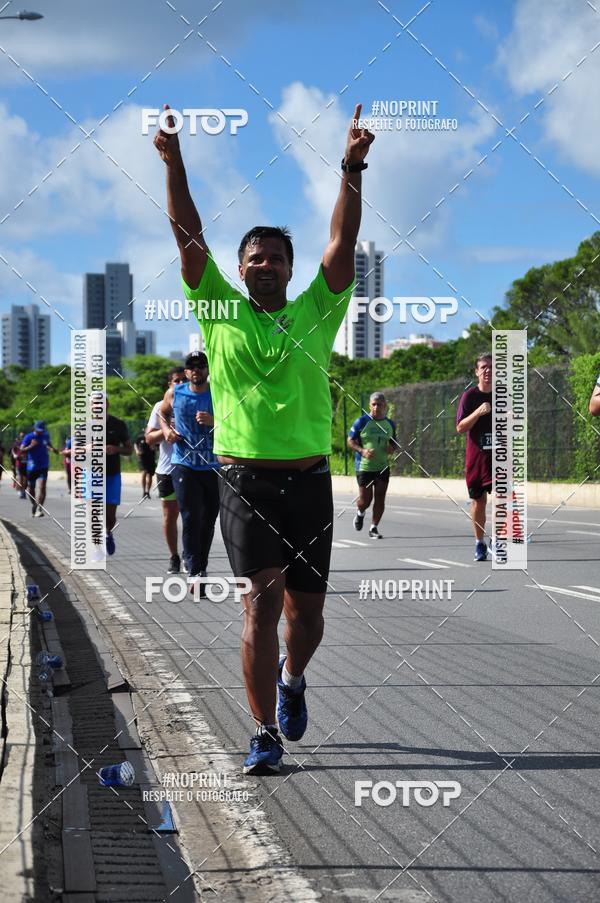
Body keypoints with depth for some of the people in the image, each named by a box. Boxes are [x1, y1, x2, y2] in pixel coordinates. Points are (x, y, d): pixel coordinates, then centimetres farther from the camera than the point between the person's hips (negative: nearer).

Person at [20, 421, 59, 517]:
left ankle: (39, 509, -20)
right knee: (31, 488, 11)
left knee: (42, 487, -16)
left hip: (43, 466, 1)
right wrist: (31, 446, -28)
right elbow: (21, 450, -13)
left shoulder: (45, 435, 4)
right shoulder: (29, 437, -7)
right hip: (32, 467, -1)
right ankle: (34, 505, 37)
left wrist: (52, 448, 7)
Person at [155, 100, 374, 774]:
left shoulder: (315, 314, 10)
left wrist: (352, 169, -7)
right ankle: (264, 732, -7)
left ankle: (292, 678, 41)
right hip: (245, 478, -2)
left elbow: (343, 243, 2)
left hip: (309, 479, 2)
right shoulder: (221, 313, 7)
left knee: (306, 608, 8)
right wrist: (174, 167, -8)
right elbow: (190, 238, 0)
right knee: (261, 600, -10)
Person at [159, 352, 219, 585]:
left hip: (214, 467, 1)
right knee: (191, 518, -13)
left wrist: (214, 422, -20)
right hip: (184, 464, -1)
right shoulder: (174, 393, 4)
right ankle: (194, 573, -16)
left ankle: (201, 567, 26)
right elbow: (162, 413, 24)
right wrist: (166, 429, 4)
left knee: (208, 520, 10)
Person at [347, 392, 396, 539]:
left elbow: (393, 442, 20)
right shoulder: (362, 422, -7)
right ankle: (360, 513, 34)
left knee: (380, 498, -2)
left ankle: (374, 528, 10)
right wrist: (362, 451, -19)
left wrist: (392, 448, -4)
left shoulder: (390, 424, 7)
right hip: (364, 466, -3)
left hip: (383, 467, 4)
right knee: (365, 500, -1)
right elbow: (350, 440, -3)